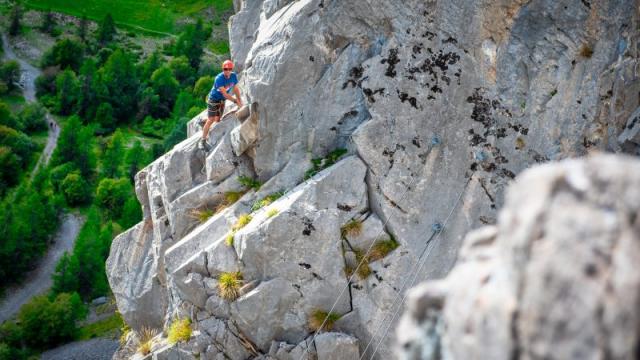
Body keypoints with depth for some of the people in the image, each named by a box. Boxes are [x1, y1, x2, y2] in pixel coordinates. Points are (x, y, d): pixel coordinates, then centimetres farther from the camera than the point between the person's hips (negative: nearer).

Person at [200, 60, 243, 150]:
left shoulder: (234, 76, -11)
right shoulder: (219, 79, -31)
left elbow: (236, 89, 3)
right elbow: (225, 94, -30)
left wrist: (240, 100, -2)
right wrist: (236, 101, -28)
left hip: (222, 100, 7)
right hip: (213, 99, -6)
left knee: (218, 119, 14)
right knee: (211, 120, -10)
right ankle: (203, 140, -4)